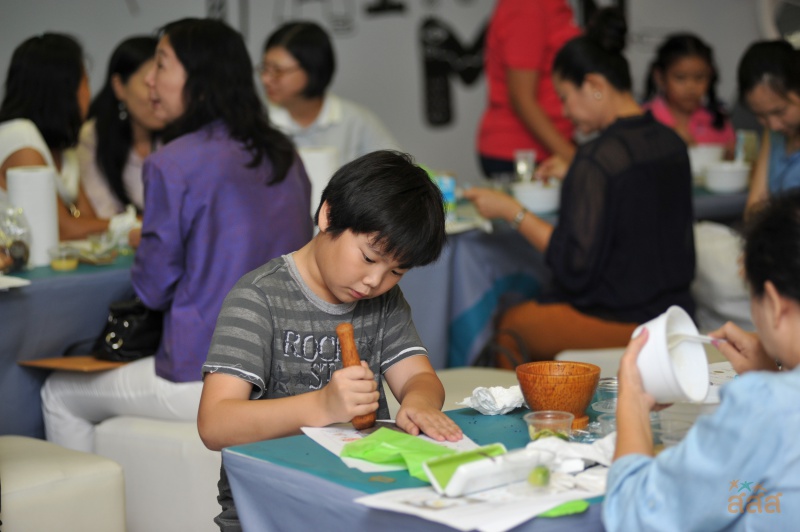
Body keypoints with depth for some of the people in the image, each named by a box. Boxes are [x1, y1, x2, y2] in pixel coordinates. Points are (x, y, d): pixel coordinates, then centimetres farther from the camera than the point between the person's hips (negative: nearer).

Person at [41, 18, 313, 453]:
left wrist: (140, 247, 14)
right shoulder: (284, 156, 7)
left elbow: (153, 288, -7)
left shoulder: (173, 165, -15)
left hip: (211, 383, -8)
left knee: (58, 394, 15)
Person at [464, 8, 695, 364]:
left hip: (617, 323, -8)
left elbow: (575, 269, -21)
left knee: (508, 324, 14)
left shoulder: (598, 158, -22)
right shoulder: (672, 143, 2)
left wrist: (512, 211, -14)